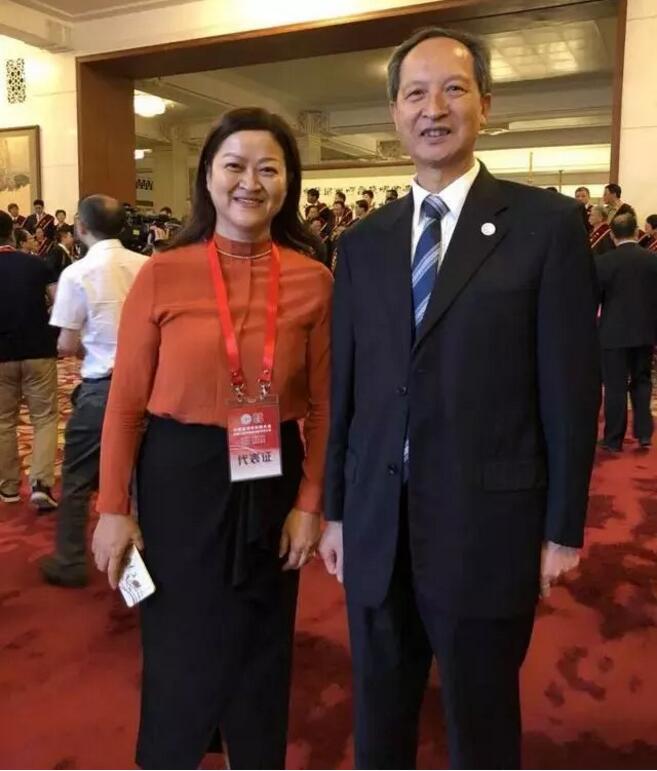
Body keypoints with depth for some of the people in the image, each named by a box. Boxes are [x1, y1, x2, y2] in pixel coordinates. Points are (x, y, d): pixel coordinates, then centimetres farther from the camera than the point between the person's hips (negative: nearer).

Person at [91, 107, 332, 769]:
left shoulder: (313, 280, -3)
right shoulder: (162, 274, -8)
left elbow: (321, 405, 0)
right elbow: (126, 402, -5)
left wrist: (311, 502, -3)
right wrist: (112, 508, -5)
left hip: (273, 481, 2)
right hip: (179, 478, -1)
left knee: (261, 654, 19)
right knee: (179, 655, 14)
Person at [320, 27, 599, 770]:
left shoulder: (547, 223, -5)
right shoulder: (362, 243, 6)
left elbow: (570, 387, -6)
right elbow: (344, 388, 6)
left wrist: (563, 527, -5)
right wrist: (334, 509, 8)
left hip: (488, 523, -3)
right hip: (377, 525, 4)